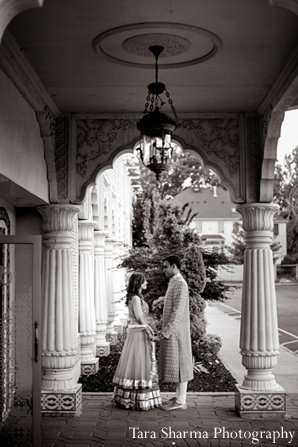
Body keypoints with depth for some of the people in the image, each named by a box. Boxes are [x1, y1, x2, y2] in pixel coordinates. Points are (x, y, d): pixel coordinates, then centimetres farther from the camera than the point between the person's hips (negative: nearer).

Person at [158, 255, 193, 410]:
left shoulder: (180, 283, -17)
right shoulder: (175, 284, 16)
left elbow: (178, 311, -22)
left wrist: (167, 331, -22)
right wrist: (166, 330, 21)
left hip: (175, 332, -10)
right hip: (173, 331, 10)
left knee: (179, 364, -5)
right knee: (177, 364, 12)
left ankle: (180, 401, 1)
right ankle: (179, 397, 19)